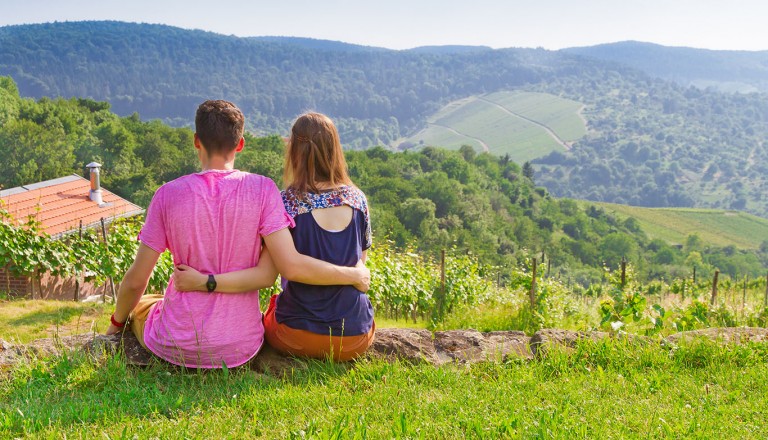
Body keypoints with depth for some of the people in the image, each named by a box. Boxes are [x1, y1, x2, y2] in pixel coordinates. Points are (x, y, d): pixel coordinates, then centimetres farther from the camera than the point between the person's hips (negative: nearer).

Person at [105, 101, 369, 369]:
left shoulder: (168, 194, -9)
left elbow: (136, 280, -3)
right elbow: (291, 266, -18)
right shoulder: (261, 189, -11)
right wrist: (354, 274, -5)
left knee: (139, 305, 32)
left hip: (176, 347, -1)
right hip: (240, 349, 2)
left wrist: (117, 322, 16)